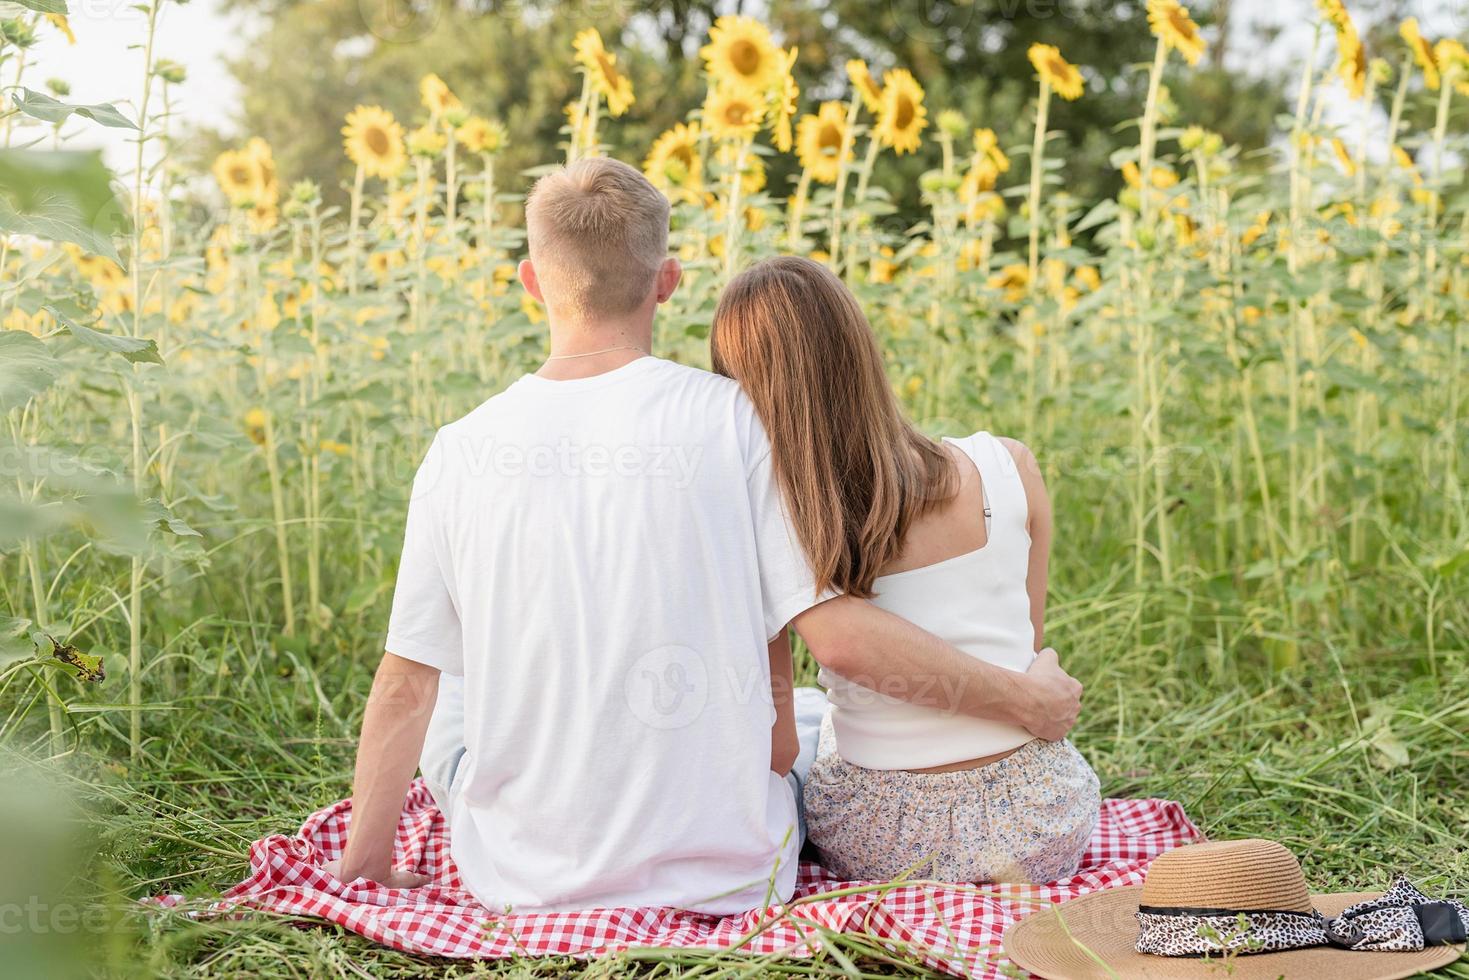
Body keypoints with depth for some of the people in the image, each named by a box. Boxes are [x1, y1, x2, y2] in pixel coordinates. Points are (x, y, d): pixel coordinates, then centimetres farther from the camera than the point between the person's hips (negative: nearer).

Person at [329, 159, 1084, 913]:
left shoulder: (461, 449, -7)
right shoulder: (734, 418, -13)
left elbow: (405, 684, 1)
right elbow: (841, 636, -15)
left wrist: (363, 858, 15)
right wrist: (1027, 701, -1)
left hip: (520, 880, 2)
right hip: (719, 876, -1)